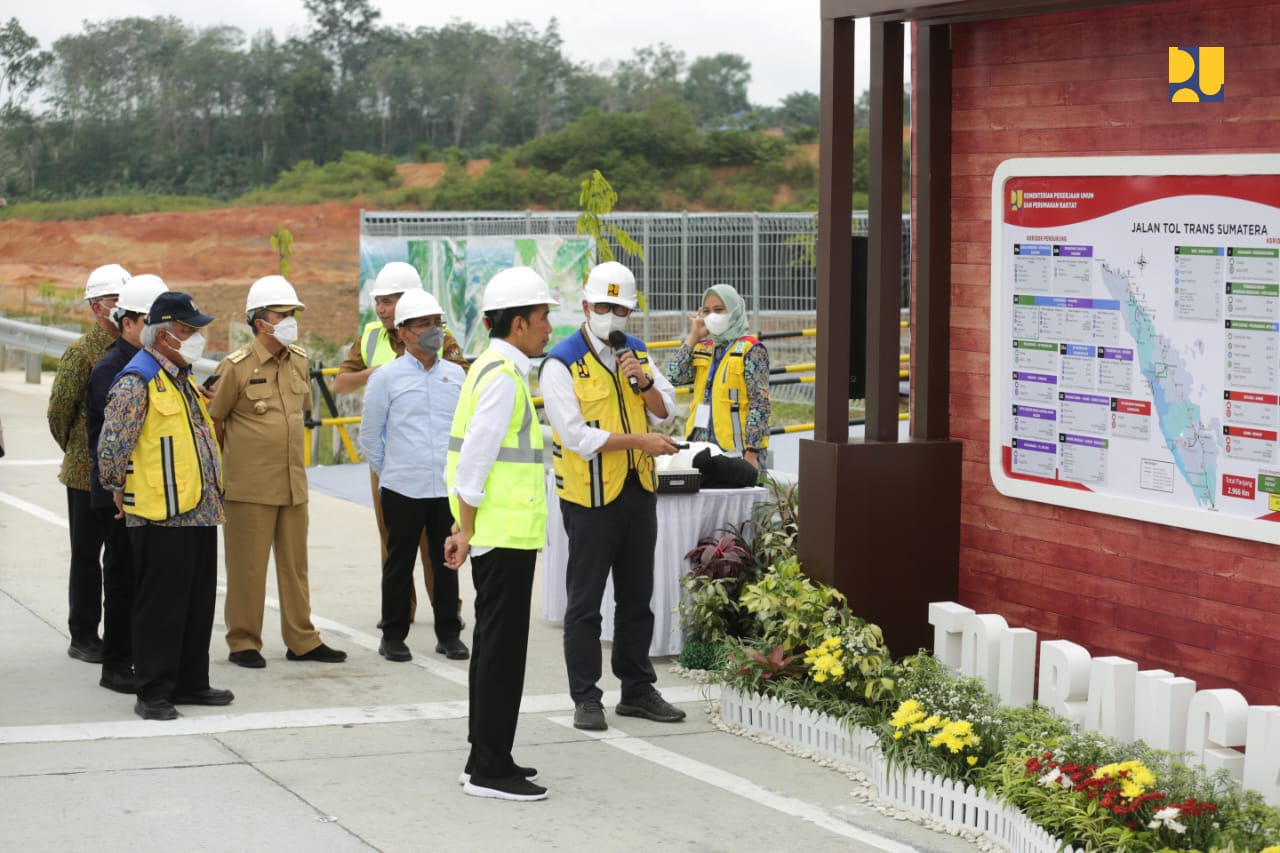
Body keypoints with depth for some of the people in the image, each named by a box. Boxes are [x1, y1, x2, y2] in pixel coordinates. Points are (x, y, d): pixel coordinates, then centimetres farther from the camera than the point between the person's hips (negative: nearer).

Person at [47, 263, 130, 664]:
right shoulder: (82, 351, -9)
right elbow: (59, 410, -4)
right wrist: (76, 449, 8)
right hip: (89, 473, -5)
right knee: (86, 555, 4)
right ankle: (83, 637, 12)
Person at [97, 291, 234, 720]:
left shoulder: (183, 380, 16)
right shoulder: (136, 383, -14)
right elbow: (111, 446, -17)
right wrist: (119, 491, -5)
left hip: (199, 512, 9)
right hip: (161, 519, -9)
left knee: (198, 603, 14)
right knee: (159, 606, -3)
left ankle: (190, 683, 23)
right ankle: (153, 693, 3)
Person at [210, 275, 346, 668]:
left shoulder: (299, 361, 7)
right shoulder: (236, 367, -11)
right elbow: (212, 421, -2)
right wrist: (230, 461, 6)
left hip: (293, 483, 6)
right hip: (249, 487, -6)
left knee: (295, 563, 11)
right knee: (247, 566, 1)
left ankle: (302, 640, 19)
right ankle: (243, 643, 10)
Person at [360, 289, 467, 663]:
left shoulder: (456, 375, 6)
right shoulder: (387, 378, -3)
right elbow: (370, 436, 5)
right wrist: (388, 472, 10)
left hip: (450, 488, 3)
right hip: (403, 491, -3)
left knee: (447, 562, 8)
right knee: (399, 564, 5)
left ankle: (448, 634, 17)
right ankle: (393, 636, 14)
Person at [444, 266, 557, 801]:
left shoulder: (495, 369, 15)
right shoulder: (503, 376, -16)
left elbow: (473, 454, 18)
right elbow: (474, 459, -19)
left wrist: (466, 527, 18)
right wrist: (467, 530, -16)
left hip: (499, 534, 10)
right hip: (505, 535, -10)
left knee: (495, 645, 15)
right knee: (502, 647, -6)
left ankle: (487, 758, 23)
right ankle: (488, 768, -2)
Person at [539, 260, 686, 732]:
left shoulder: (634, 352, 10)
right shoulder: (562, 364, -11)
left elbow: (665, 410, 10)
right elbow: (577, 436, -17)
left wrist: (644, 381, -10)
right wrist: (640, 441, -20)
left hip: (639, 490, 6)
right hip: (590, 497, -6)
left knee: (637, 596, 14)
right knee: (585, 601, 0)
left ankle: (637, 689, 24)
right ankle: (585, 698, 6)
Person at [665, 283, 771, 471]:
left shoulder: (750, 350, -4)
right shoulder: (702, 348, 14)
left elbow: (760, 405, -9)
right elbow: (674, 375, -2)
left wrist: (751, 453, -16)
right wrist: (693, 337, 3)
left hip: (737, 449, -6)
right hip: (702, 447, 6)